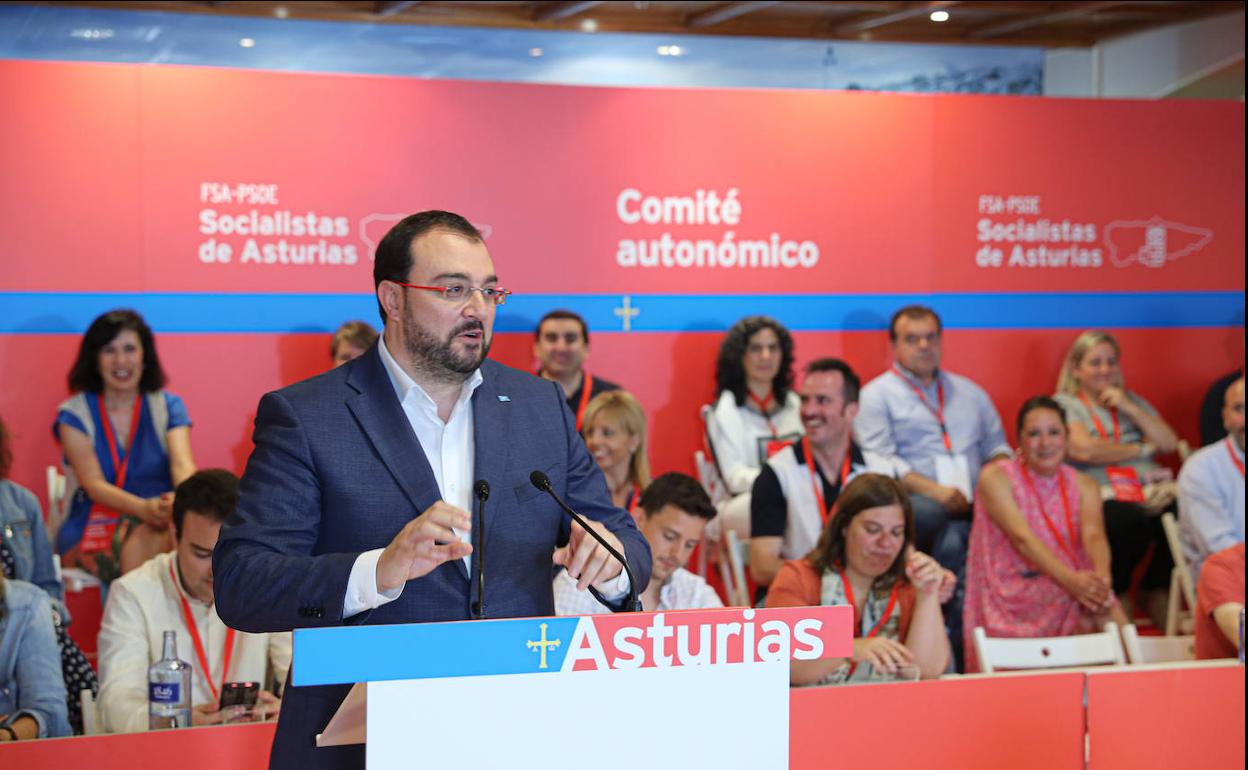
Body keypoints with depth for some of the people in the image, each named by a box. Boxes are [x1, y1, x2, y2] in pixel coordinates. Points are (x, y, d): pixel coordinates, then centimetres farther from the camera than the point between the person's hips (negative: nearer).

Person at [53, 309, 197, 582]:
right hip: (91, 528, -1)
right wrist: (144, 508, -29)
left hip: (157, 526, 1)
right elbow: (94, 485, -8)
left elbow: (182, 465, -8)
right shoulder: (74, 413, 5)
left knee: (144, 540, -36)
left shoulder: (168, 407, 10)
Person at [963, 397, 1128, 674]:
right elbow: (1022, 537, -15)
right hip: (1014, 597, -3)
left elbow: (1093, 534, -6)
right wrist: (1070, 578, -31)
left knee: (1116, 622, -27)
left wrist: (1101, 575, -30)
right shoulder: (996, 478, 0)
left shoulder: (1083, 485, 13)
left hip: (1077, 587, 4)